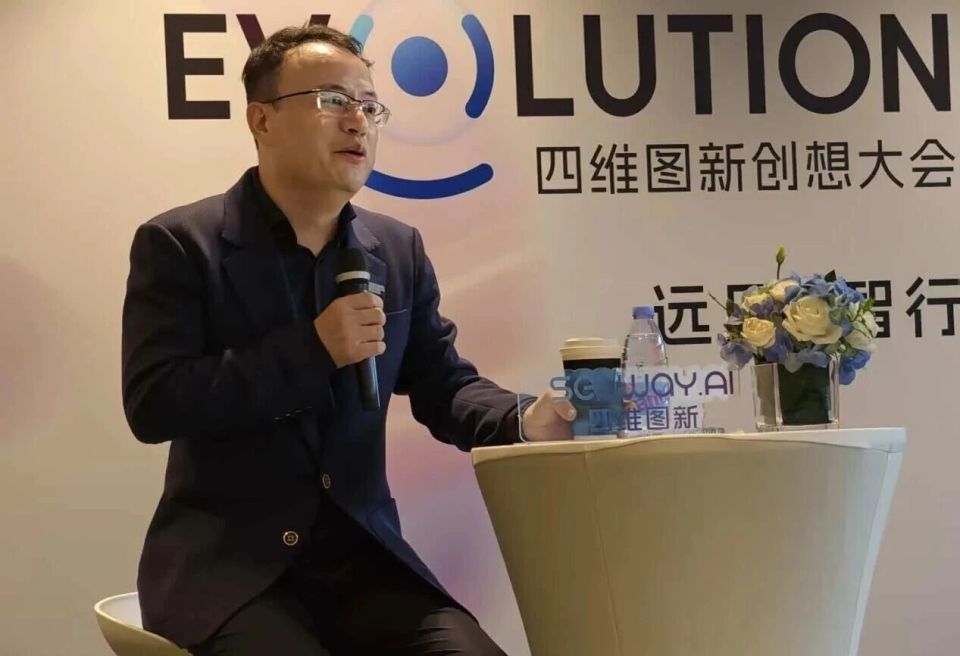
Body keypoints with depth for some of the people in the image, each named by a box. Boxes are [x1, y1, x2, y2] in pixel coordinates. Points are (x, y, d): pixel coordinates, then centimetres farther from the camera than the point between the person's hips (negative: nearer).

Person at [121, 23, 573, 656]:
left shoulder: (399, 250, 10)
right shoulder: (178, 243, -5)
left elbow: (442, 383, 11)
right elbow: (151, 404, -14)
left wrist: (521, 421, -12)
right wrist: (313, 349, -19)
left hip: (362, 555, 5)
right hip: (223, 562, -4)